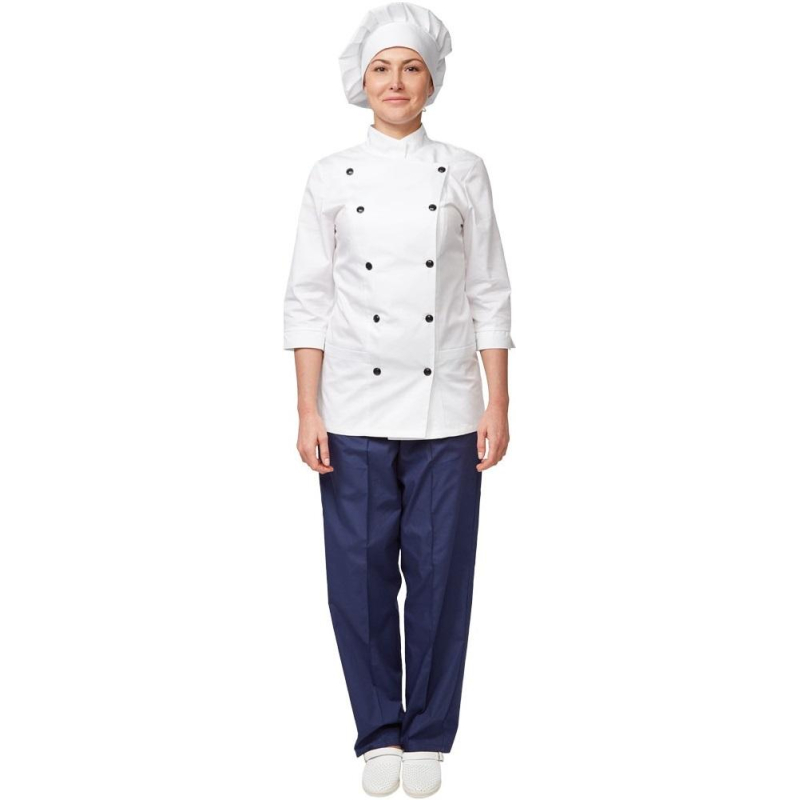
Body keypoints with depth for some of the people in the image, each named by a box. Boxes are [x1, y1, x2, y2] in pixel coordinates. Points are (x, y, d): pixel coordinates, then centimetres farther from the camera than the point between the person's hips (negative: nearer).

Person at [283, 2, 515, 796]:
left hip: (445, 410, 0)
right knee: (359, 573, 4)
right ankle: (380, 734, 23)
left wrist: (498, 406, -2)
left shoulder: (463, 172, 4)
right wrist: (308, 411, -4)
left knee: (440, 574, 4)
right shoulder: (331, 176, 4)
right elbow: (307, 299, 3)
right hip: (355, 412, 0)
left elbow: (489, 295, 4)